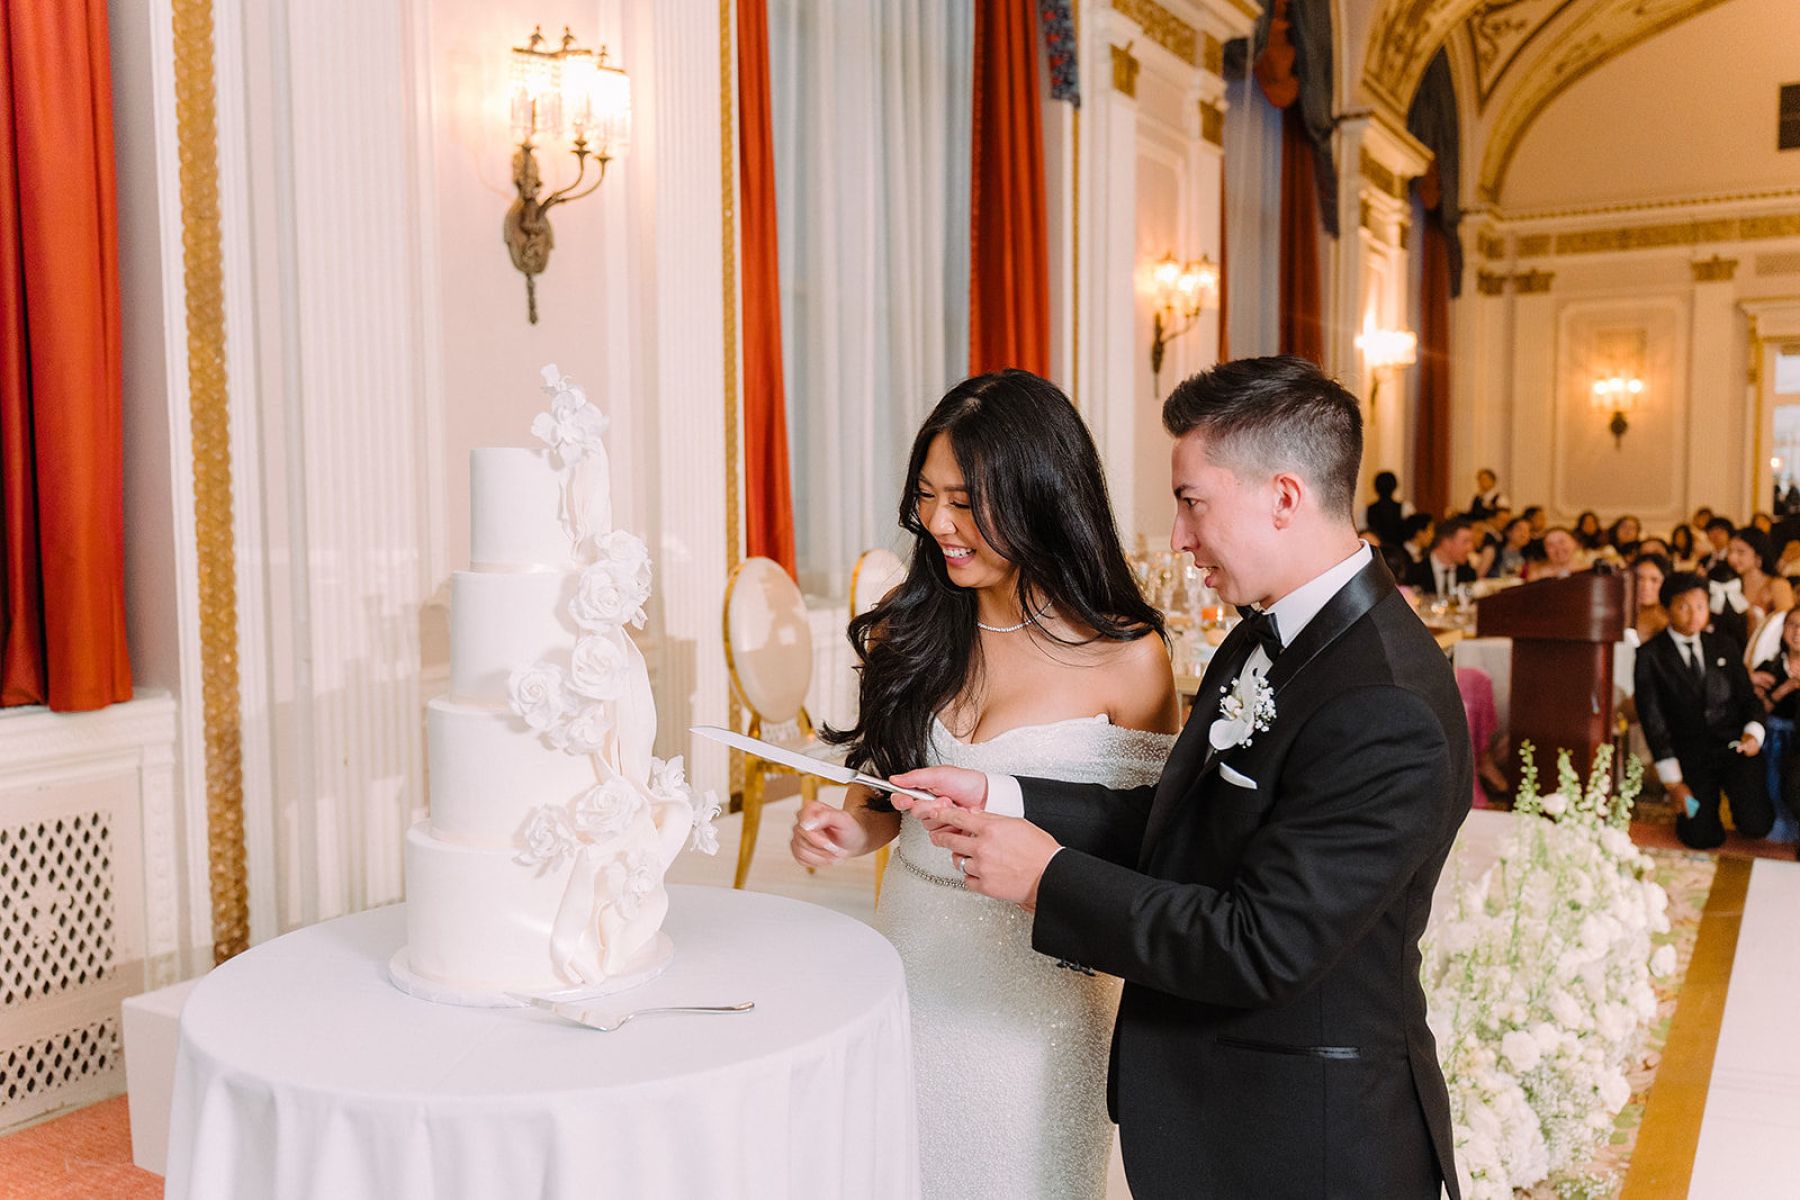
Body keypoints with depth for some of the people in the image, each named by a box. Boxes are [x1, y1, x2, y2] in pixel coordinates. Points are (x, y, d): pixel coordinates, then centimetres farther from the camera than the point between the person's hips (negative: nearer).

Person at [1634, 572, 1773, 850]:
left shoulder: (1724, 647, 10)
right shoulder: (1650, 655, -2)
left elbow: (1748, 697, 13)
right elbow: (1652, 720, -6)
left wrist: (1753, 733, -11)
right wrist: (1672, 781, -10)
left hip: (1734, 747, 3)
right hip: (1690, 756, -3)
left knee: (1756, 826, -15)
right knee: (1703, 838, -15)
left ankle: (1740, 795, 19)